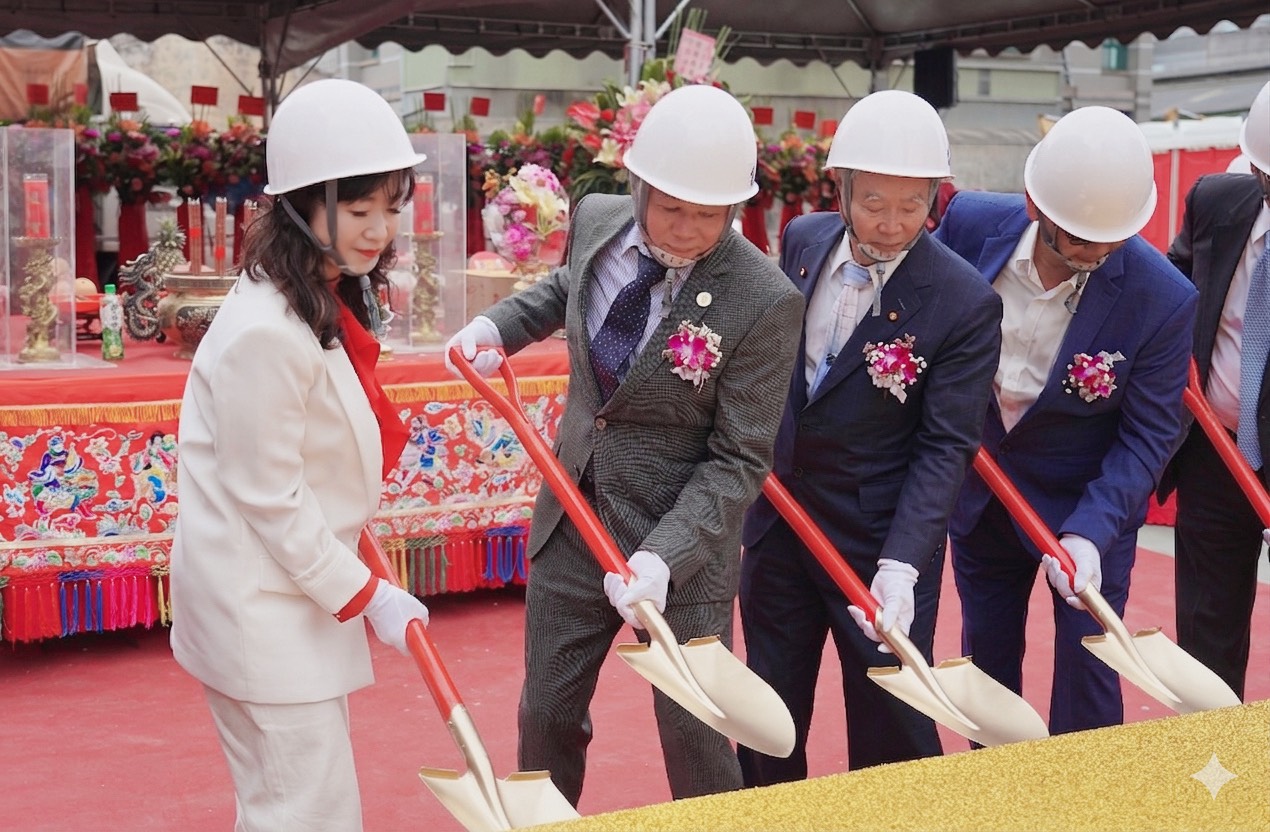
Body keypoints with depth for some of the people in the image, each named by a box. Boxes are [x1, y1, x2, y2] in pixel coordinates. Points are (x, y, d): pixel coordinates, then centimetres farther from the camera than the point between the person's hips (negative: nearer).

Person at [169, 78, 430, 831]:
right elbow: (269, 501, -21)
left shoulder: (333, 302, 5)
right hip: (259, 604, -9)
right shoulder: (268, 333, -25)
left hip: (302, 588, 9)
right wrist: (366, 596, -14)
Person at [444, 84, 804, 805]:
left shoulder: (766, 303, -22)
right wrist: (496, 324, 3)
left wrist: (663, 556, -29)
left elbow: (738, 461, -18)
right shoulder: (596, 220, -6)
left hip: (685, 541, -5)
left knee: (694, 732, 6)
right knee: (547, 711, 17)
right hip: (572, 520, 5)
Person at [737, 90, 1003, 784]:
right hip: (778, 517, 5)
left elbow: (946, 446, -19)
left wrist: (901, 564, -27)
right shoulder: (802, 241, -3)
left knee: (890, 726, 6)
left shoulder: (965, 304, -19)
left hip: (881, 536, -5)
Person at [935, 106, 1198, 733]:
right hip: (977, 495, 3)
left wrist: (1087, 532, -30)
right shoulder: (971, 224, -19)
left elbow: (1147, 435, -19)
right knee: (986, 660, 17)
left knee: (1086, 675, 2)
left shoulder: (1162, 300, -26)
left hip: (1090, 506, -3)